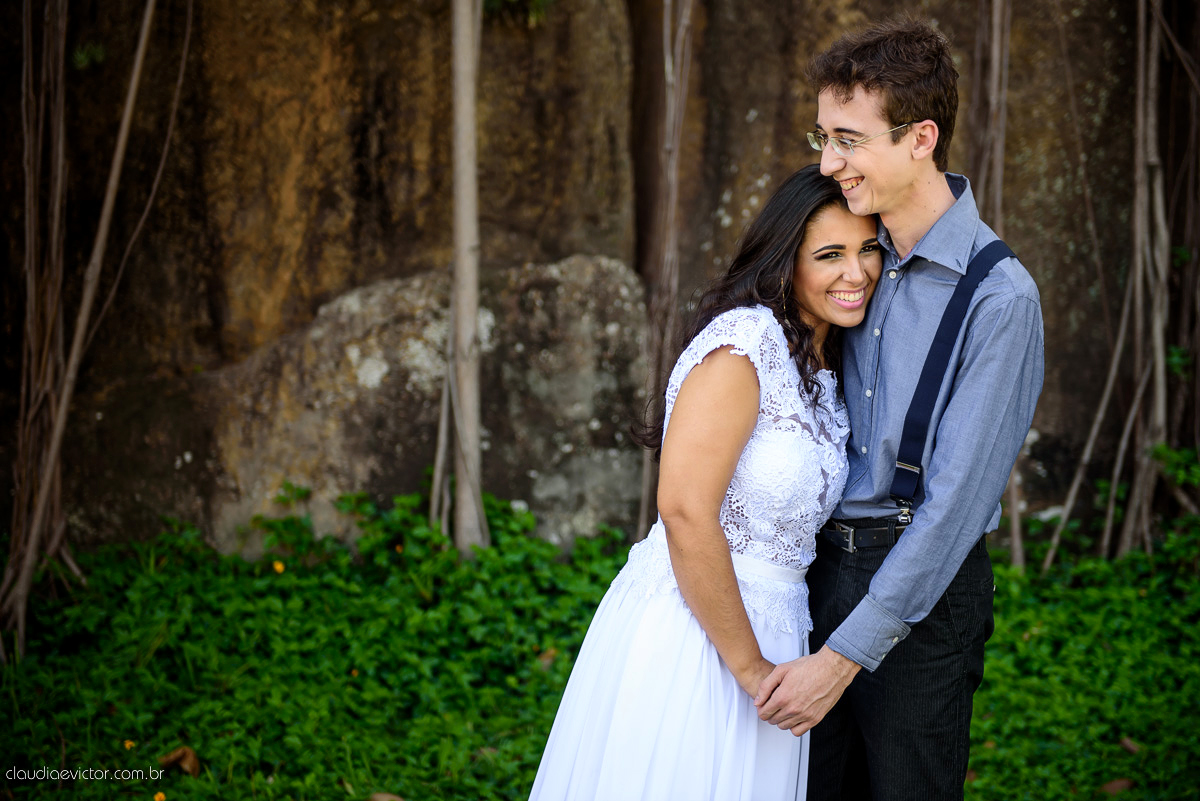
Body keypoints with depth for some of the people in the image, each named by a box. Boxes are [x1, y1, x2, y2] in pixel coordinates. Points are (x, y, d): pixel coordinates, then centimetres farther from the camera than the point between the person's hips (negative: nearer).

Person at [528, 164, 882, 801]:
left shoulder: (822, 366, 11)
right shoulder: (745, 342, -18)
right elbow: (685, 510, -24)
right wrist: (751, 666, -17)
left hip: (765, 624, 8)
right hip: (687, 641, -8)